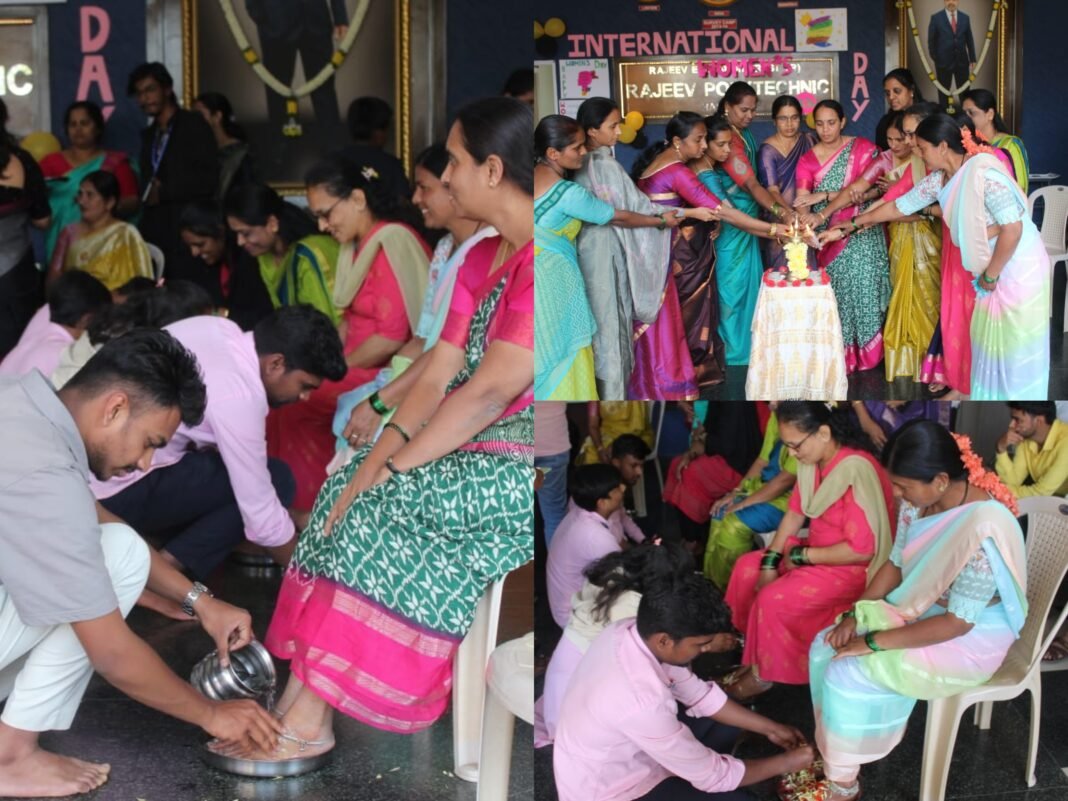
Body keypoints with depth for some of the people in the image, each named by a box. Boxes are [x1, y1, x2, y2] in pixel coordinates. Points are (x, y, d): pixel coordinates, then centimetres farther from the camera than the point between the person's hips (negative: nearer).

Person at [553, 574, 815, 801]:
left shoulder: (633, 631, -14)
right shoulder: (641, 701, -38)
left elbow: (698, 694, 3)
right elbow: (710, 774, -24)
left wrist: (770, 728, 5)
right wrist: (785, 763, -10)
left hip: (624, 751, 8)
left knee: (719, 717, 11)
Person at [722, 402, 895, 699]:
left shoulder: (856, 471, -31)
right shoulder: (813, 461, -4)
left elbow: (861, 550, -30)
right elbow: (795, 512, 6)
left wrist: (802, 556, -19)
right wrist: (771, 561, -5)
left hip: (854, 567, -9)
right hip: (818, 551, 9)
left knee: (773, 599, -21)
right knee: (747, 568, 5)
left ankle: (764, 674, 1)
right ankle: (753, 655, 12)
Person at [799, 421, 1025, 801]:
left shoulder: (983, 531, -33)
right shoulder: (920, 501, -9)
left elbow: (957, 623, -29)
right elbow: (896, 563, 5)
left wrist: (874, 642, -26)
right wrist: (853, 616, -8)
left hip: (970, 640, -8)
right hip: (919, 609, 8)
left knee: (847, 674, -17)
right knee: (827, 646, -5)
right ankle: (831, 752, 9)